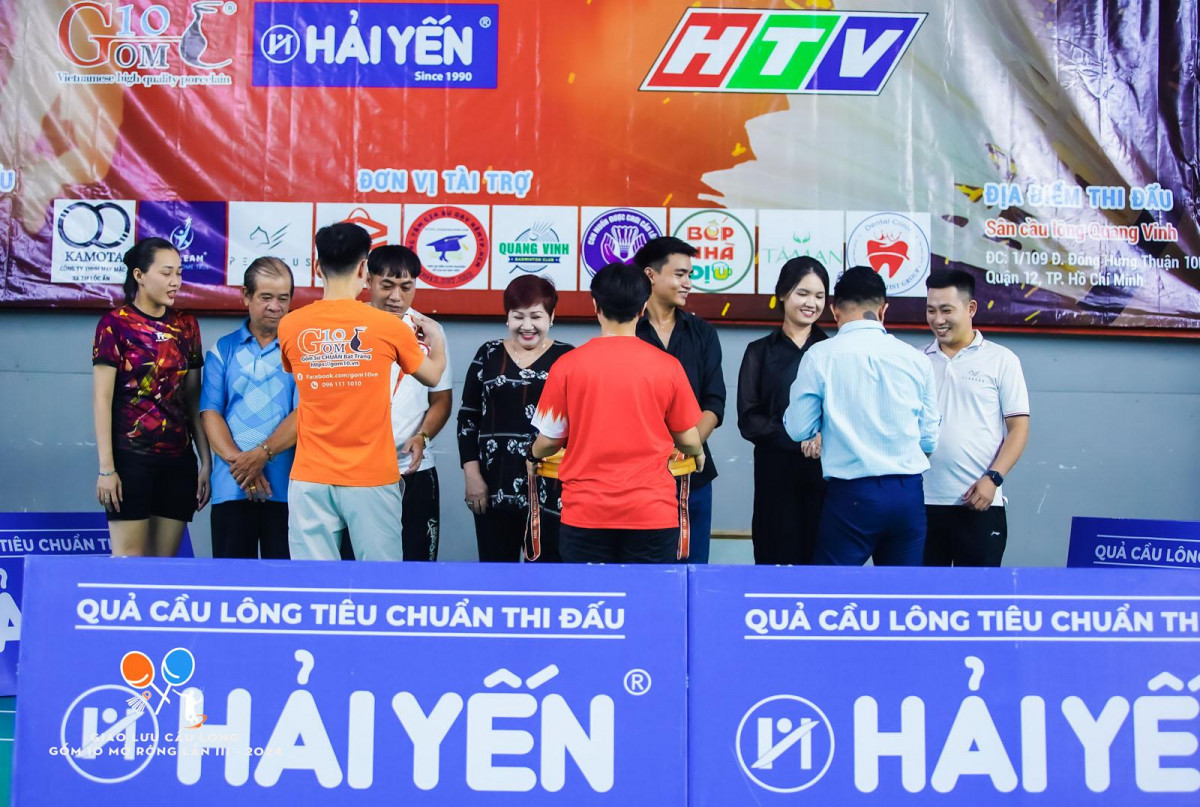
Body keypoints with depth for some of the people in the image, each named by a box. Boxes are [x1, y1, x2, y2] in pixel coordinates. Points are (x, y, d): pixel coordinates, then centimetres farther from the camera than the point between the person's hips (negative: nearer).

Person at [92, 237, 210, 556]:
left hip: (179, 460, 4)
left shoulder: (186, 325, 11)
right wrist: (106, 467, -11)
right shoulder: (115, 324, -2)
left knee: (165, 563, 7)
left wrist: (206, 461, 7)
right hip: (131, 457, -4)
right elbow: (102, 400, -5)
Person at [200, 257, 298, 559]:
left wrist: (261, 454, -15)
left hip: (286, 485, -1)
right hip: (231, 486, 2)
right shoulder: (223, 350, 11)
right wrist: (237, 461, -11)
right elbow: (210, 413, 3)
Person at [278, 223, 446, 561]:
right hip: (371, 478, -2)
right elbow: (432, 376, 11)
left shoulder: (290, 327, -1)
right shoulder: (389, 326, -7)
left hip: (311, 479, 2)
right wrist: (436, 338, 30)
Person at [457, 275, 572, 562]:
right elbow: (468, 419, 8)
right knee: (495, 564, 10)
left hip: (551, 487, -2)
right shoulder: (488, 355, 8)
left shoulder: (568, 359, 3)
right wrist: (472, 474, 0)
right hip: (495, 485, 2)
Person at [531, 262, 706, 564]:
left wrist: (534, 456, 26)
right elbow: (689, 440, 5)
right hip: (651, 512, 0)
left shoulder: (568, 365, -5)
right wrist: (698, 454, 29)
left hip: (585, 513, 0)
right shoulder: (667, 366, -4)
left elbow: (549, 440, 2)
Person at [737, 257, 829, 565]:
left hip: (828, 474, 1)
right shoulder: (760, 352, 8)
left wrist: (828, 437, -15)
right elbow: (749, 420, 0)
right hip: (777, 476, -1)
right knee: (778, 558, 0)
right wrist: (799, 439, -14)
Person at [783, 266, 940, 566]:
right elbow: (930, 439, 7)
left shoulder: (820, 356, -5)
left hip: (852, 495, -3)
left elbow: (799, 429, -3)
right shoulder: (915, 359, 2)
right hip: (908, 494, 3)